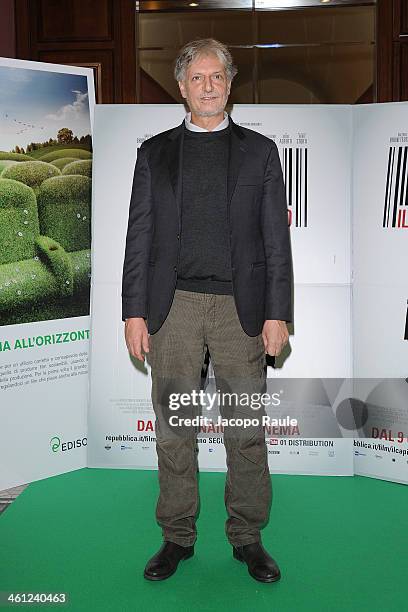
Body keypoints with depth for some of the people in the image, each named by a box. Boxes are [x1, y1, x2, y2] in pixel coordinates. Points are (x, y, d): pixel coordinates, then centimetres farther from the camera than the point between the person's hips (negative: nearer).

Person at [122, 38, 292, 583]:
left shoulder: (259, 150, 9)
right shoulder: (155, 152, 11)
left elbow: (276, 238, 5)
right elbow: (139, 236, 8)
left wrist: (277, 314, -3)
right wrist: (134, 312, 0)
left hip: (240, 306, 0)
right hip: (172, 306, 1)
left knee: (247, 430, 4)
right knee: (174, 428, 6)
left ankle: (247, 537, 19)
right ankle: (177, 537, 21)